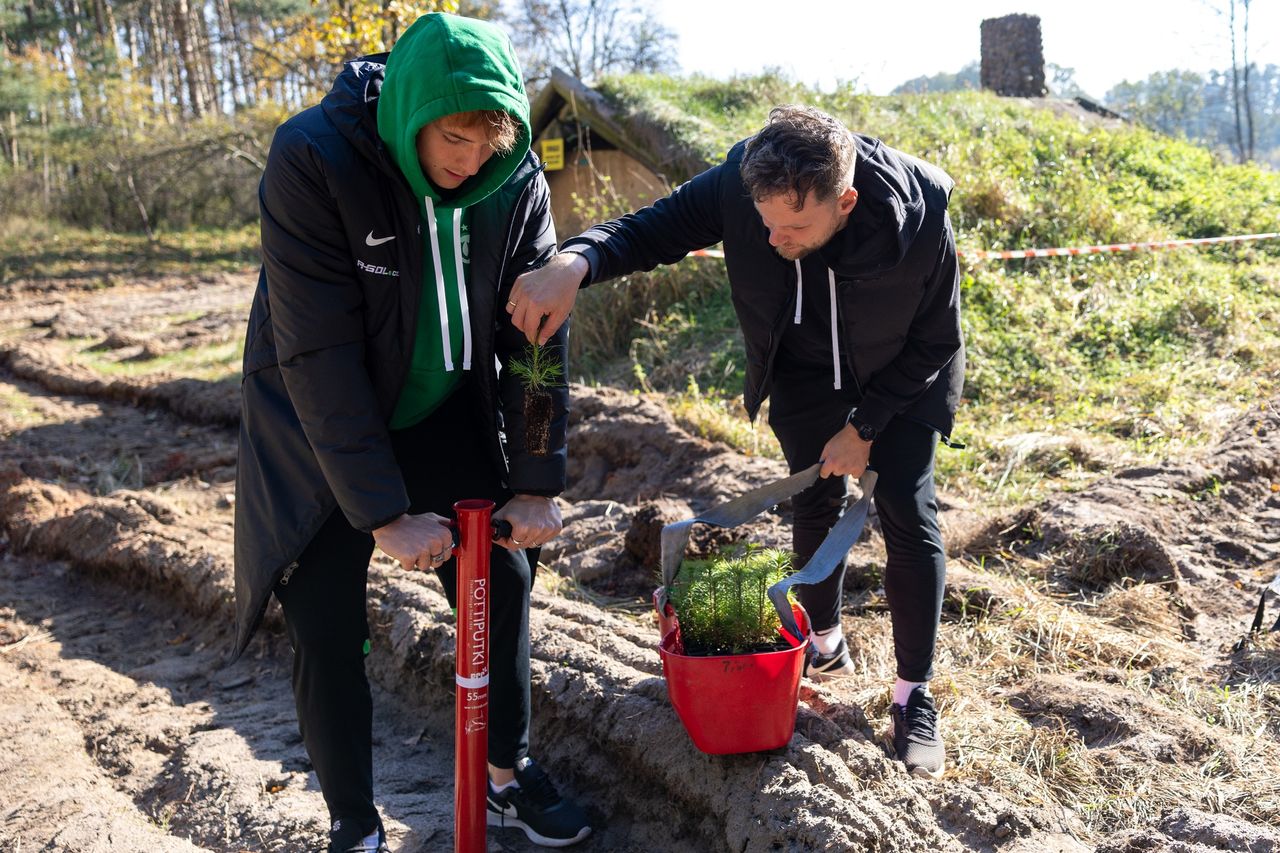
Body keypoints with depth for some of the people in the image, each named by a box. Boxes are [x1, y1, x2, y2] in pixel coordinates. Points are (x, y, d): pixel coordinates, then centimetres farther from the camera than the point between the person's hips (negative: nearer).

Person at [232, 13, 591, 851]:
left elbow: (534, 331, -11)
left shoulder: (515, 178, -15)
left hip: (446, 417, 4)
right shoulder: (314, 158, -27)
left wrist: (537, 483, -13)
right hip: (322, 430, -3)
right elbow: (318, 352, -28)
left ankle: (508, 771, 28)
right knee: (326, 623, -2)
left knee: (502, 579, 5)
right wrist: (386, 512, -27)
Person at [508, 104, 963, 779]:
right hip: (805, 375, 2)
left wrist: (864, 426, -17)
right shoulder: (738, 185, -34)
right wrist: (574, 263, -46)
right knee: (814, 505, 10)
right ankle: (825, 644, 35)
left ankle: (914, 697, 7)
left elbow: (936, 342, -20)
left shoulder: (919, 219, -36)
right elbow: (652, 228, -24)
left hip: (902, 379, -2)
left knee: (908, 518, -7)